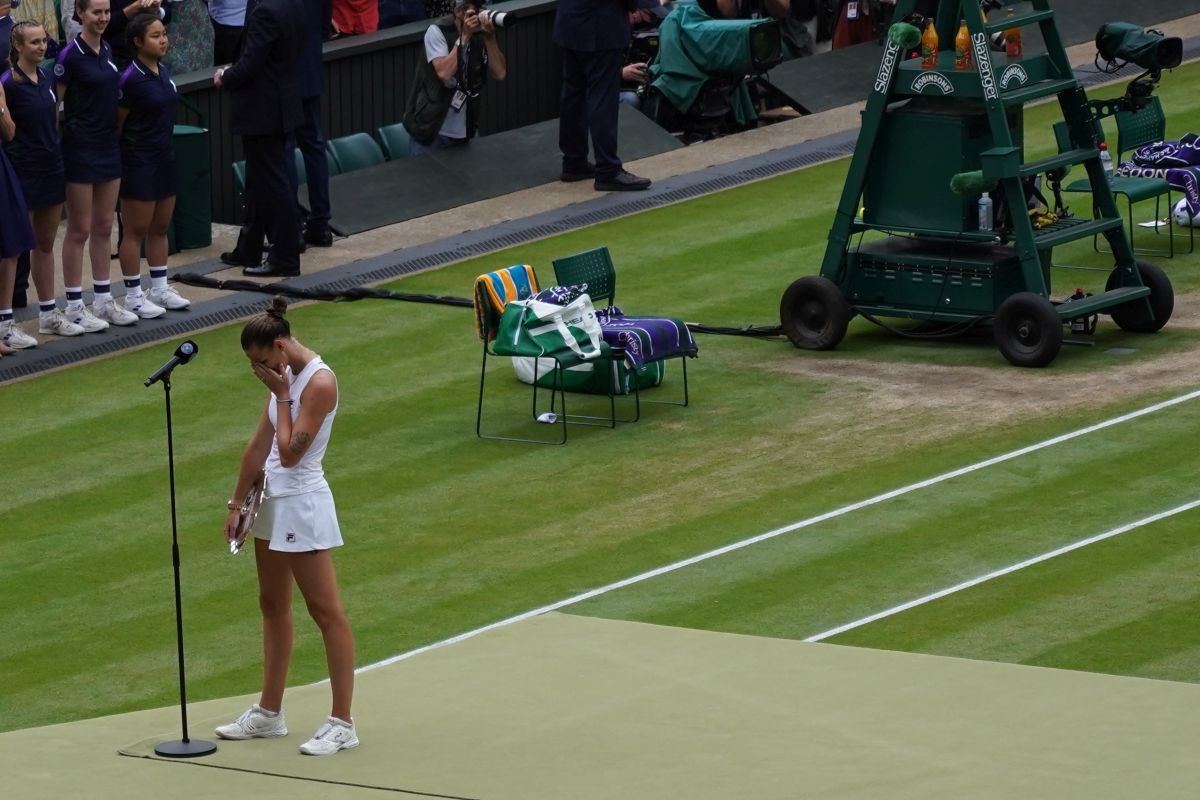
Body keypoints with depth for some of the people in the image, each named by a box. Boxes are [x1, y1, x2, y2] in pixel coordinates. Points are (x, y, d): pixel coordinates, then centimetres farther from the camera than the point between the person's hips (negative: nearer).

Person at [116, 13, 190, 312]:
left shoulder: (164, 72, 6)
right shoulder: (131, 79, -18)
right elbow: (117, 123, -10)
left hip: (165, 159, 8)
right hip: (139, 162, -7)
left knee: (160, 228, 15)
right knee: (136, 231, 1)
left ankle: (160, 289, 24)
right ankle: (133, 297, 8)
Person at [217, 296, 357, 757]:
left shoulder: (319, 383, -19)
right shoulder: (284, 378, 8)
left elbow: (290, 452, -22)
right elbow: (261, 445, 14)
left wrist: (282, 395, -15)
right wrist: (238, 503, 15)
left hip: (303, 506, -9)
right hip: (274, 502, 9)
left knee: (326, 611, -5)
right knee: (273, 607, 15)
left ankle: (342, 723, -2)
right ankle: (269, 712, 24)